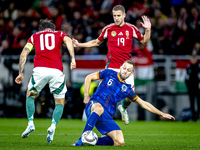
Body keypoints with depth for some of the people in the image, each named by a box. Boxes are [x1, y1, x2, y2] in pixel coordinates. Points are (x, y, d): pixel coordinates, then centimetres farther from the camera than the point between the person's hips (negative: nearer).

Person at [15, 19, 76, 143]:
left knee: (30, 96, 25)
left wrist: (21, 73, 18)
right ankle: (53, 126, -8)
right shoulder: (60, 34, 24)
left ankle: (30, 124, 8)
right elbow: (68, 41, 1)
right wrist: (73, 59, -10)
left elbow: (24, 54, 15)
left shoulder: (34, 36, 26)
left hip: (39, 69, 0)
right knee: (60, 103, 15)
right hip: (57, 70, 0)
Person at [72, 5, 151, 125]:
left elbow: (144, 42, 10)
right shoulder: (108, 29, 1)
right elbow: (96, 42, 16)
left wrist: (148, 30, -6)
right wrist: (80, 45, 10)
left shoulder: (131, 29, 1)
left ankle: (123, 108, 30)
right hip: (111, 67, -1)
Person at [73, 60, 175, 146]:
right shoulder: (109, 74, 7)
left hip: (107, 117, 4)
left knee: (120, 142, -18)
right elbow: (89, 77, 13)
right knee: (99, 108, -44)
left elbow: (143, 104, 21)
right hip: (93, 106, -4)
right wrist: (86, 95, 2)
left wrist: (162, 114, 19)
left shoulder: (127, 89, 15)